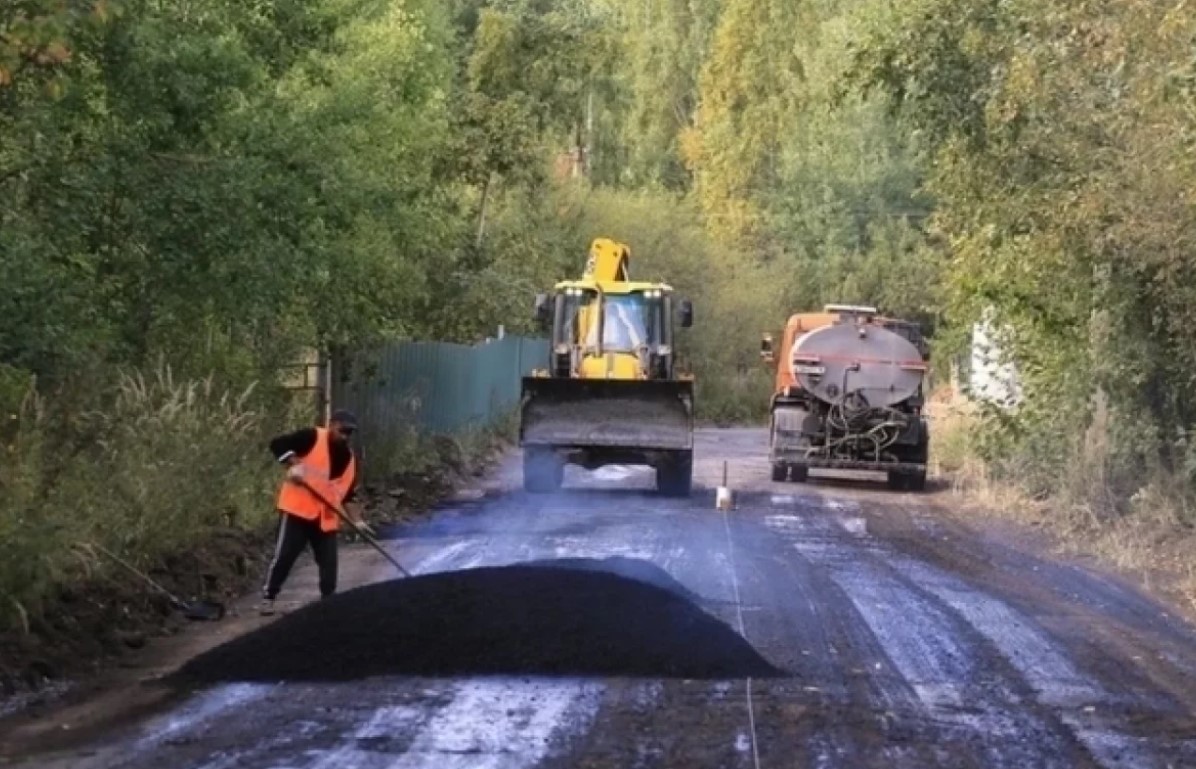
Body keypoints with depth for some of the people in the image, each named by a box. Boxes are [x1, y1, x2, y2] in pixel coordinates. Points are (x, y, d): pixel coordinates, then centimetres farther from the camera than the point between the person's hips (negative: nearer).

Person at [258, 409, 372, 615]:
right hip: (298, 508, -6)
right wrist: (294, 465, -23)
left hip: (326, 516, 6)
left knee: (329, 560, 6)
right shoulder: (312, 437, -9)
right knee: (284, 554, -6)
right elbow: (277, 444, -13)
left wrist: (357, 520, 3)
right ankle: (268, 597, 4)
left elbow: (348, 494, 12)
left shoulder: (349, 458, 9)